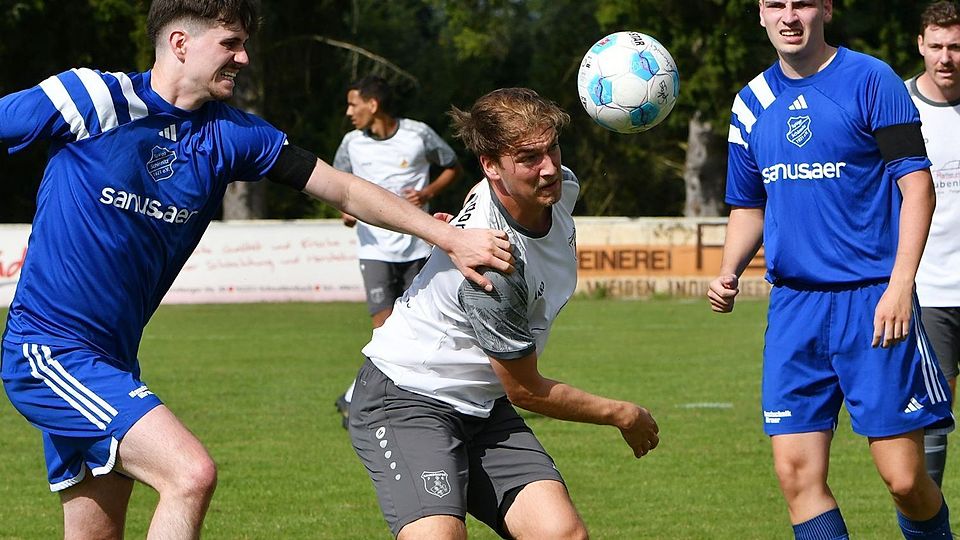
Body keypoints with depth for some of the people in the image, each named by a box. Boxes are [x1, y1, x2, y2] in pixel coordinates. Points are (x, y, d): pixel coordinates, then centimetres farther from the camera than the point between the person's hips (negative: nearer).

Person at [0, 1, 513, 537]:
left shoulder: (231, 133, 5)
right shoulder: (95, 98, -12)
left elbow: (344, 190, 9)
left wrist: (451, 237, 6)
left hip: (113, 359, 7)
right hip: (48, 347, -7)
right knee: (192, 473, -22)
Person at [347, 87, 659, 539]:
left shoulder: (561, 186, -6)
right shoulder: (492, 266, -31)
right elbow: (526, 390, -16)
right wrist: (622, 415, -5)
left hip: (480, 406, 8)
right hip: (406, 400, -8)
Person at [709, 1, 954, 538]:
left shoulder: (870, 80, -5)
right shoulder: (753, 102, 11)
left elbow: (918, 186, -7)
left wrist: (899, 286, -17)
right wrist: (729, 272, 3)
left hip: (872, 299, -5)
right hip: (793, 305, 5)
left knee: (905, 478, -7)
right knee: (797, 473, -4)